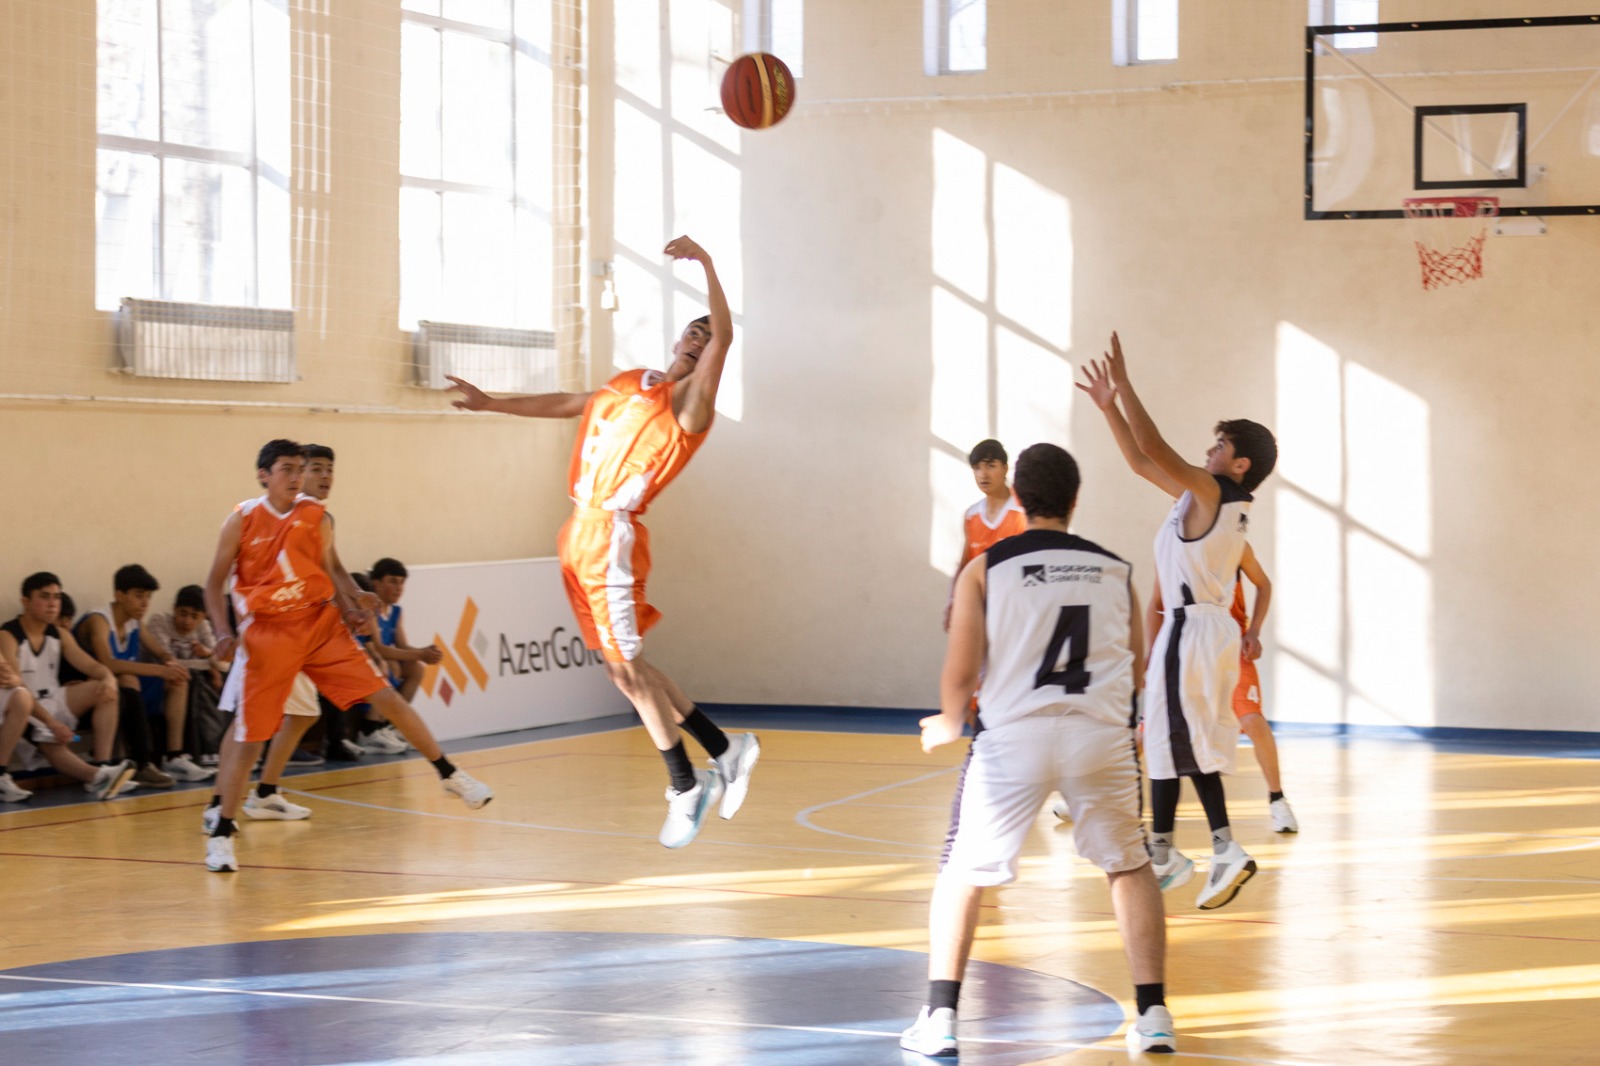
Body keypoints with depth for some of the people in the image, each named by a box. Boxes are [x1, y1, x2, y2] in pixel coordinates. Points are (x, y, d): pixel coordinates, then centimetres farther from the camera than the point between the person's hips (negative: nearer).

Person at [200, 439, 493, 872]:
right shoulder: (242, 521, -6)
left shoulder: (317, 516, 1)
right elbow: (215, 582, 0)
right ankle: (222, 833, 10)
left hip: (321, 622, 2)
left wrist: (349, 601, -6)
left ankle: (450, 774, 10)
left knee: (386, 698, -4)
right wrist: (224, 632, -13)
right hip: (267, 633, -2)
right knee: (249, 737, -2)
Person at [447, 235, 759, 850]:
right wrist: (491, 404, 33)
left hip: (613, 537, -9)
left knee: (627, 668, -7)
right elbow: (565, 405, 32)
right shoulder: (630, 384, 18)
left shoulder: (690, 405, -8)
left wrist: (706, 265, -35)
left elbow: (723, 336, -25)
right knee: (622, 665, 11)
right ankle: (725, 752, 18)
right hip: (583, 532, 9)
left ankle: (687, 787, 4)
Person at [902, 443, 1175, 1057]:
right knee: (1130, 866, 22)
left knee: (963, 872, 15)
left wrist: (948, 725, 21)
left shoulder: (984, 569, 5)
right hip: (1101, 735, 2)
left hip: (1013, 735, -2)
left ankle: (938, 1019, 10)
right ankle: (1153, 1016, 17)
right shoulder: (1115, 569, 15)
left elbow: (959, 674, 0)